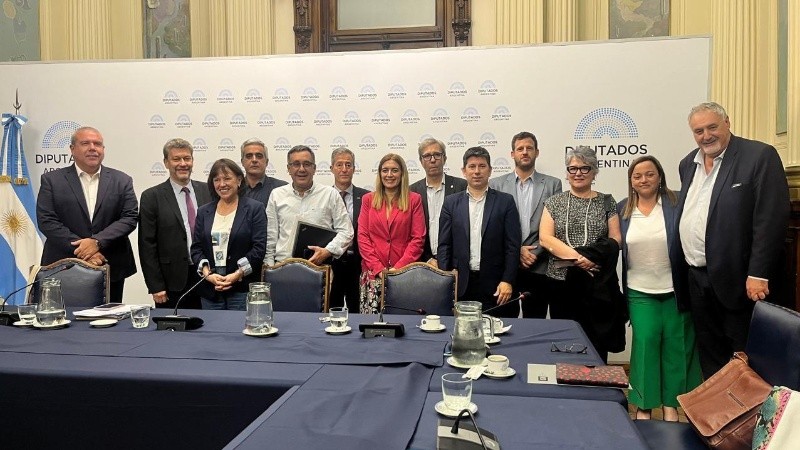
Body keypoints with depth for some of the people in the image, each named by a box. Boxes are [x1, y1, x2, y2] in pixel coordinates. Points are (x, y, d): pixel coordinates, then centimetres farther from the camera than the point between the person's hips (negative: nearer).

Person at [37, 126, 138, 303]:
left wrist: (97, 241, -15)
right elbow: (47, 221, -4)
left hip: (112, 269, 1)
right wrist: (81, 250, -13)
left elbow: (130, 217, -2)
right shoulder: (52, 180, 4)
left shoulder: (122, 181, 7)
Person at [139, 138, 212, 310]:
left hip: (207, 278, 3)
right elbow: (147, 245, -4)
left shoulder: (207, 191, 6)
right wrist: (156, 287, -7)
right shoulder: (152, 197, -3)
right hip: (173, 284, -2)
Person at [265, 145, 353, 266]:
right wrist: (269, 264, 7)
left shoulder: (331, 194, 9)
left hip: (319, 266, -1)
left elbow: (346, 232, 5)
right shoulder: (277, 195, 14)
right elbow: (270, 237, 15)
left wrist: (327, 252, -9)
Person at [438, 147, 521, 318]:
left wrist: (507, 281, -8)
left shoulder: (505, 201, 3)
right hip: (461, 284, 1)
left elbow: (513, 246, 0)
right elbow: (444, 245, 6)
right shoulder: (451, 202, 8)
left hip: (495, 285, -1)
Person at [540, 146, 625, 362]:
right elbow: (545, 237, -2)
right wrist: (577, 257, -14)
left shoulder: (607, 202, 9)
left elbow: (615, 239, 4)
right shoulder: (554, 202, 8)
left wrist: (591, 258, -14)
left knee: (596, 340, 1)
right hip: (561, 280, 0)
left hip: (597, 283, 0)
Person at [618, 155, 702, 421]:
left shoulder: (675, 205, -3)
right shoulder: (623, 210, 4)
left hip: (674, 289, -1)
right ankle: (644, 404, 11)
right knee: (645, 341, -4)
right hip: (640, 291, 1)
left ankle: (670, 403, 21)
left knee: (674, 345, 5)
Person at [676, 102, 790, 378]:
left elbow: (772, 218, -15)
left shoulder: (760, 156, -9)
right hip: (697, 279, 7)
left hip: (738, 279, -6)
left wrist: (758, 274, -19)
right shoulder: (688, 164, 12)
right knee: (710, 357, 16)